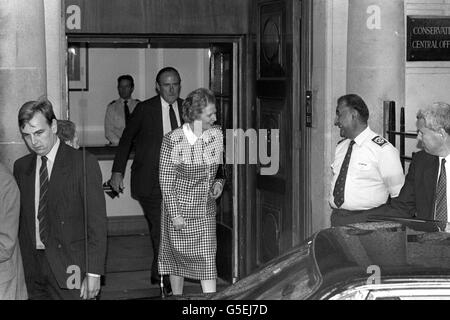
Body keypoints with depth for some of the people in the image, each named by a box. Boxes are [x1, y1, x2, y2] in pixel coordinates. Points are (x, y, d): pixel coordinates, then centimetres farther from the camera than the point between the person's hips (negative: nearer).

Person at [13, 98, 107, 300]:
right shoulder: (21, 167, 11)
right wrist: (21, 267, 3)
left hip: (70, 268, -4)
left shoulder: (83, 163, -5)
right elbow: (20, 221, 11)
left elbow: (97, 223, -8)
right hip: (32, 271, 4)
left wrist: (93, 273, -12)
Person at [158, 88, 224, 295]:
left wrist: (219, 182, -5)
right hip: (178, 208, -3)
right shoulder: (173, 140, -16)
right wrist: (175, 214, -13)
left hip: (206, 210, 3)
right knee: (178, 256, 11)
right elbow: (165, 180, -11)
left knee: (207, 258, -2)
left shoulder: (216, 134, -3)